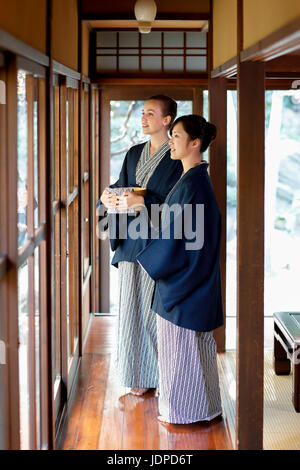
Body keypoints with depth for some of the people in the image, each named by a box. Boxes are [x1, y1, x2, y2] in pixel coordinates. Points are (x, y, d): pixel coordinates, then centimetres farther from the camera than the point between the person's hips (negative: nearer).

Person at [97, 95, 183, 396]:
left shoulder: (178, 158, -7)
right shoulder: (134, 153, 14)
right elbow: (121, 187, 14)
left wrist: (141, 201, -24)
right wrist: (109, 197, -8)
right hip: (131, 243, 6)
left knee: (159, 310, -2)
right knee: (133, 309, 8)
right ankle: (140, 375, 17)